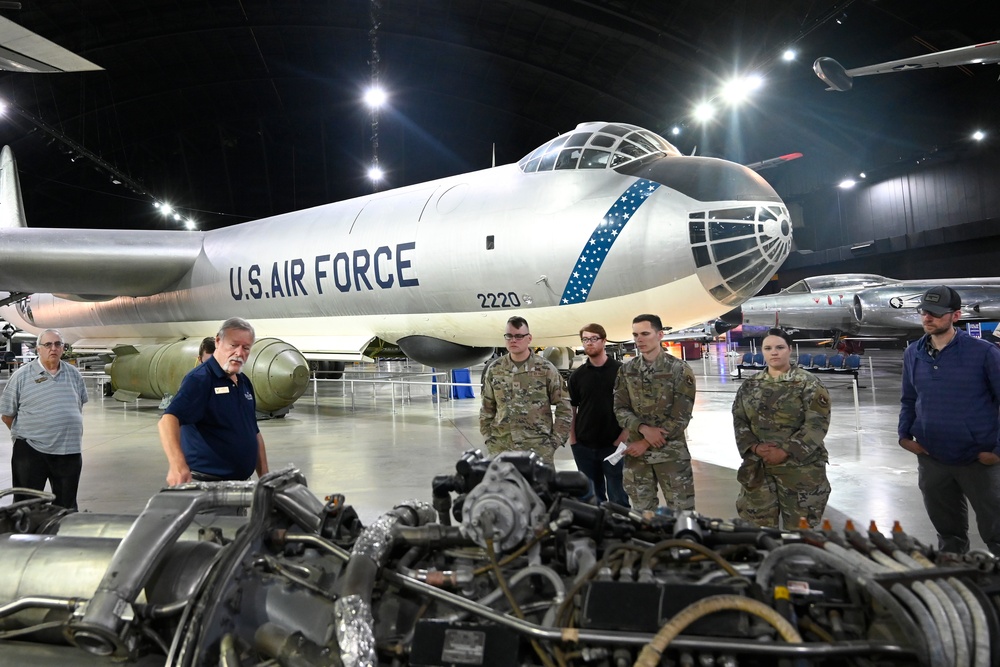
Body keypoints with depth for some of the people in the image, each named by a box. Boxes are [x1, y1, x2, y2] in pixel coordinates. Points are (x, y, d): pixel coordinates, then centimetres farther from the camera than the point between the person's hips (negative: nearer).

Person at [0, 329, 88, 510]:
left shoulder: (74, 374, 7)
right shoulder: (22, 376, -5)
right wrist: (24, 434, 8)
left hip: (69, 450, 3)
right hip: (31, 451, -3)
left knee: (67, 506, 13)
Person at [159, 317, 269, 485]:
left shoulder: (244, 382, 10)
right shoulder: (199, 379, -14)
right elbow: (169, 419, -29)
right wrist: (177, 464, -45)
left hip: (241, 484, 8)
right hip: (205, 484, -7)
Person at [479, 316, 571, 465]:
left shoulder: (546, 369, -2)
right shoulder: (494, 369, 6)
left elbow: (564, 408, 2)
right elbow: (487, 409, 14)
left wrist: (555, 441, -3)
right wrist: (489, 438, 6)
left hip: (539, 451, -2)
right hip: (500, 450, 2)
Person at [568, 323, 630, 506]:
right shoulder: (577, 375, 6)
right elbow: (571, 409, 8)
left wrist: (623, 436, -12)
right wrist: (572, 440, -1)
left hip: (613, 445, -3)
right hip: (584, 446, 3)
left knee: (618, 497, 5)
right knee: (591, 497, 15)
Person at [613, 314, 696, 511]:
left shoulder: (680, 370, -7)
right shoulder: (626, 370, 4)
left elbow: (680, 417, -10)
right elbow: (620, 409, 2)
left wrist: (646, 443, -12)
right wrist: (643, 429, -17)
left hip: (671, 453, -3)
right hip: (636, 453, 3)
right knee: (642, 512, 12)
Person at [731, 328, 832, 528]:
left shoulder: (808, 383, -6)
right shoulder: (750, 385, 8)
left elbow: (817, 423, -13)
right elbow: (739, 419, 7)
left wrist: (785, 451, -18)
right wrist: (754, 447, -11)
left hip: (800, 466, -4)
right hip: (758, 466, 4)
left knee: (799, 528, 7)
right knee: (758, 525, 9)